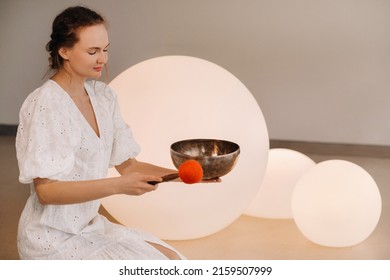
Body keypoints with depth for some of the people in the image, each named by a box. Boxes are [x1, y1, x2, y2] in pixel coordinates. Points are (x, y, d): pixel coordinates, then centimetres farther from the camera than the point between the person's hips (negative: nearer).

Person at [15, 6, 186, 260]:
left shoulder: (103, 95, 3)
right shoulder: (44, 104, -20)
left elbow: (126, 164, 6)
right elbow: (45, 191, -24)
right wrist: (118, 186, -33)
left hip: (89, 225, 7)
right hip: (54, 239, -7)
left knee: (172, 258, -1)